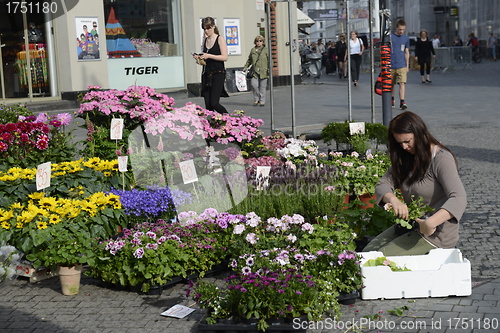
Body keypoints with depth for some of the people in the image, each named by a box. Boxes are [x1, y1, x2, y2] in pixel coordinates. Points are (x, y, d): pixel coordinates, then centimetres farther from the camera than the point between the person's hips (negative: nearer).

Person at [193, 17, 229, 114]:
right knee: (208, 105, 0)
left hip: (218, 74, -6)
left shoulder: (220, 39, -4)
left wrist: (209, 56, -18)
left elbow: (224, 57, -12)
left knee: (214, 103, -13)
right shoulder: (205, 40, 14)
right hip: (206, 74, 6)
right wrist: (199, 57, 2)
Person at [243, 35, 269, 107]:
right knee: (254, 85, -12)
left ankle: (262, 101, 13)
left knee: (262, 86, 2)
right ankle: (256, 99, 6)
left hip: (263, 72, -2)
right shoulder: (253, 50, 12)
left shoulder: (266, 50, 3)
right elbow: (249, 60, 21)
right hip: (255, 71, 2)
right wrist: (245, 67, 15)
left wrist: (269, 69, -7)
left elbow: (269, 60, 2)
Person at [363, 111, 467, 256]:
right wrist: (394, 200, -24)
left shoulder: (441, 158, -17)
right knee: (368, 251, -4)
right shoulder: (405, 159, 8)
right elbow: (383, 184, 0)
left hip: (437, 233, -8)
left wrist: (430, 223, -43)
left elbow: (458, 199, -29)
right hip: (410, 226, 8)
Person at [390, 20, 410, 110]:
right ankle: (392, 100, 30)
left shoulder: (406, 38, 8)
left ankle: (402, 102, -17)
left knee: (402, 83, -13)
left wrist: (407, 66, 13)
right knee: (391, 84, 11)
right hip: (391, 65, -1)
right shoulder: (390, 37, -1)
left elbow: (407, 52, 15)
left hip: (402, 66, 1)